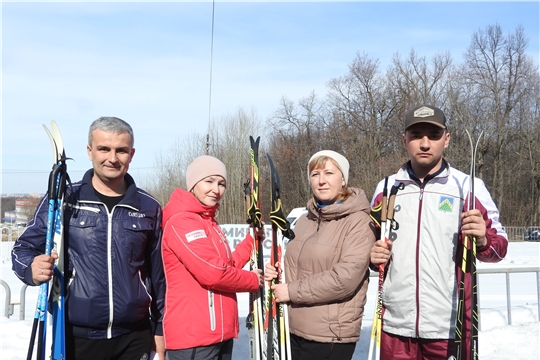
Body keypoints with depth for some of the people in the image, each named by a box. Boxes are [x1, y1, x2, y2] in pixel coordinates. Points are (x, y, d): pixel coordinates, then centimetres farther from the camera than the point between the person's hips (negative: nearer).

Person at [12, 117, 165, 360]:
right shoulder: (61, 200, -2)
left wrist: (160, 329, 10)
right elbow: (23, 248, 4)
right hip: (75, 338, -1)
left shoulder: (149, 208, 4)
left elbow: (158, 274, 9)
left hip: (135, 339, 2)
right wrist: (32, 268, -18)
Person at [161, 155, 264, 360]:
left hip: (219, 332, 10)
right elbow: (213, 274, -24)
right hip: (193, 336, -10)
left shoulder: (209, 223, 15)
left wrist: (252, 240, 10)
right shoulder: (181, 222, -17)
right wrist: (253, 280, -9)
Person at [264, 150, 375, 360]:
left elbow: (345, 278, -21)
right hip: (296, 330, 7)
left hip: (331, 335, -6)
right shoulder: (305, 220, 10)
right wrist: (277, 273, -2)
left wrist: (292, 291, -16)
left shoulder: (359, 221, -12)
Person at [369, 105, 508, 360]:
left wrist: (482, 241, -20)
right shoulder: (386, 188, 7)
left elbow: (499, 247, 1)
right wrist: (373, 255, -2)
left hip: (449, 327, -2)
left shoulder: (468, 187, -1)